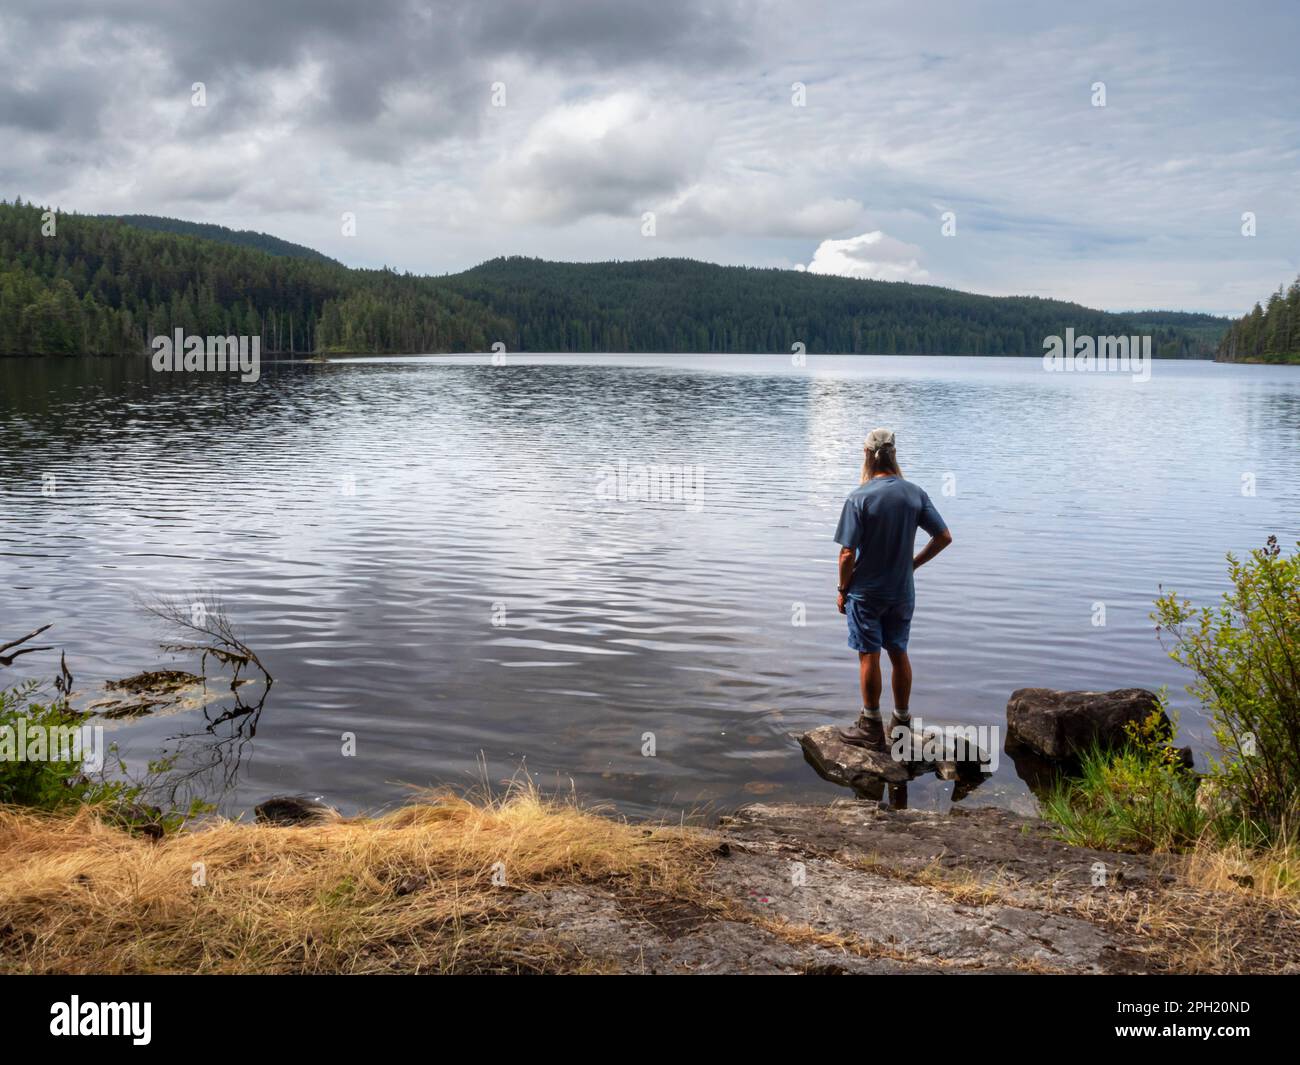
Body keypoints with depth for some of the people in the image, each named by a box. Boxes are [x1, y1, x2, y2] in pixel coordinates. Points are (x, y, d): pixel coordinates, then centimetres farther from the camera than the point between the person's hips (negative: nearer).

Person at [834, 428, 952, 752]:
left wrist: (843, 589, -3)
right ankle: (901, 722, 26)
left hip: (866, 592, -4)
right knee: (899, 654, 16)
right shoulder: (915, 494, -3)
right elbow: (944, 537, -2)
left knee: (869, 656, 5)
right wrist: (914, 564, 9)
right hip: (903, 591, 4)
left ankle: (871, 728, 13)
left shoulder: (859, 498, -16)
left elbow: (848, 554, -17)